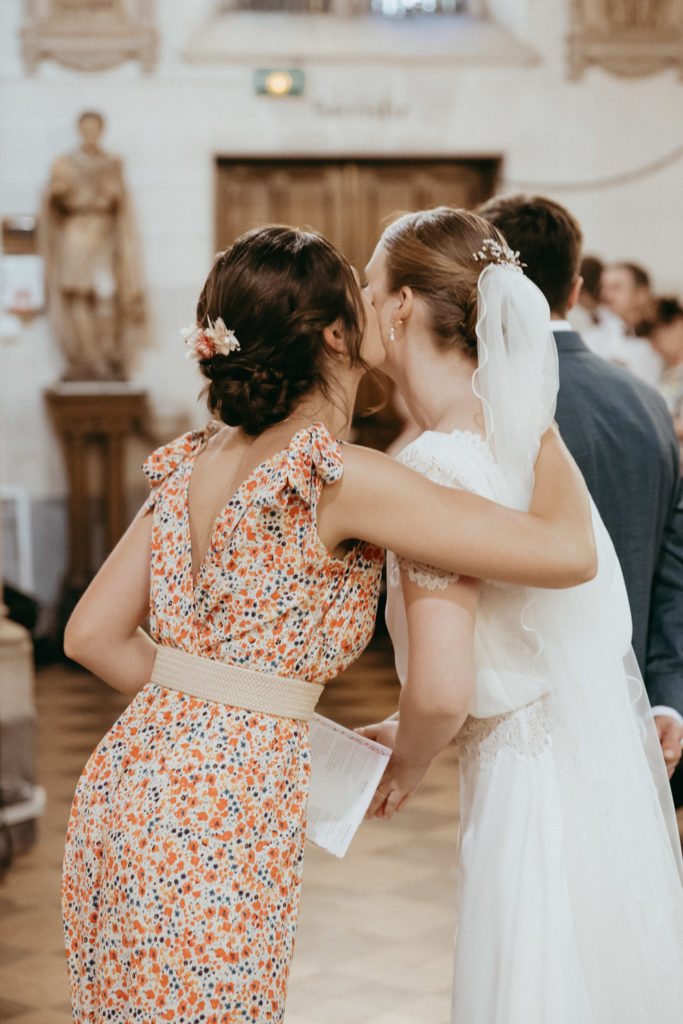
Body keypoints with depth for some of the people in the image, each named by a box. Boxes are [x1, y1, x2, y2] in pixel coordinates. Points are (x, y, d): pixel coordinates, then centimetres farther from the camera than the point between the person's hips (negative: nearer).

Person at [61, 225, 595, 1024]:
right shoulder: (340, 479, -13)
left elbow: (92, 636, 13)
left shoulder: (195, 462, 9)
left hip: (121, 786, 8)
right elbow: (569, 553, -15)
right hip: (220, 816, -8)